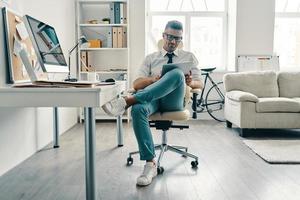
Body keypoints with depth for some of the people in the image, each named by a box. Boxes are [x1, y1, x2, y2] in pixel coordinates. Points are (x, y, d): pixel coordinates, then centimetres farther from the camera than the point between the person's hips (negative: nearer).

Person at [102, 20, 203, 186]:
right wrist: (154, 79, -12)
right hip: (152, 98, 1)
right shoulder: (150, 58, 22)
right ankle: (150, 164, -31)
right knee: (137, 110, -36)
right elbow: (136, 84, 10)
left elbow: (200, 84, 15)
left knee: (177, 73, -33)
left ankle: (127, 101, -41)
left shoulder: (188, 57, 23)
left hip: (173, 101, -1)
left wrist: (190, 82, -11)